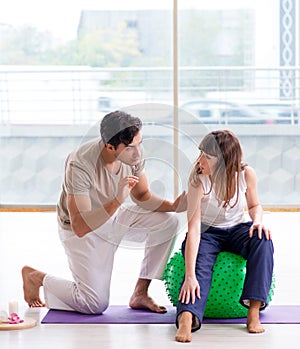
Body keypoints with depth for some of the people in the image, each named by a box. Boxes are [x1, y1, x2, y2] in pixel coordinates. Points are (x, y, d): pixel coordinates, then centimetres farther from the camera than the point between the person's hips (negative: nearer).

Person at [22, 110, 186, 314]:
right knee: (96, 305, -11)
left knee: (168, 223, -15)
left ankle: (140, 294, -3)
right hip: (83, 228, -6)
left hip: (115, 217, 6)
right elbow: (80, 227, -38)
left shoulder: (134, 152, -18)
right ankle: (36, 277, 14)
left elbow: (142, 195, 0)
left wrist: (172, 206, -19)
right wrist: (117, 201, -48)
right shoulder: (80, 165, -36)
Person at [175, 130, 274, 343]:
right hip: (207, 232, -2)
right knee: (200, 268, -33)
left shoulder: (246, 174, -17)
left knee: (263, 240, -31)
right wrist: (190, 276, -39)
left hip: (238, 229, 2)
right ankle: (186, 319, -55)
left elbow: (255, 205, 4)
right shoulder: (198, 180, -25)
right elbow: (193, 229, -32)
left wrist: (258, 220, -22)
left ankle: (254, 311, -32)